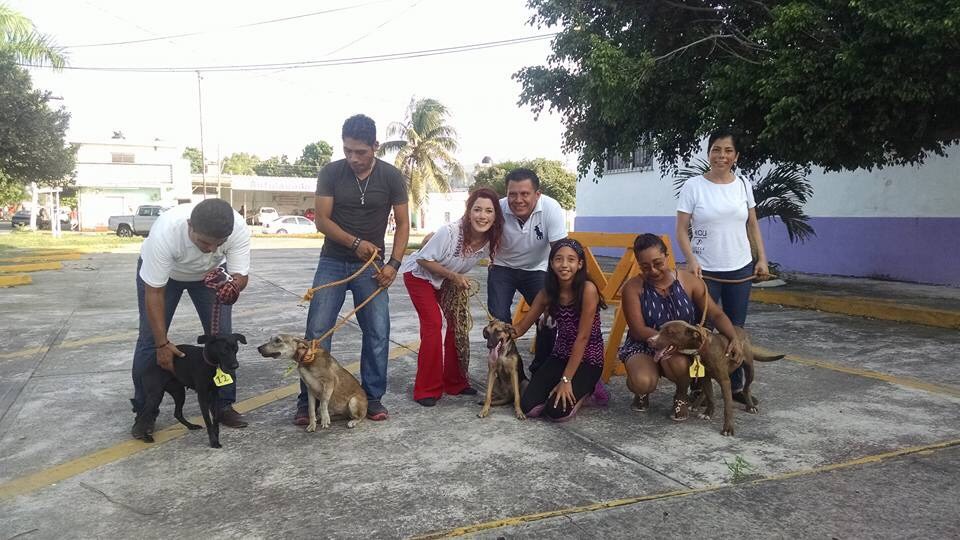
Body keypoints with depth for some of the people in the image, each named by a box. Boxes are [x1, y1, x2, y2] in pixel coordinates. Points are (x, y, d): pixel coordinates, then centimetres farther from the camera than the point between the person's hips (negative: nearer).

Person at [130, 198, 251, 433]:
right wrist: (163, 344, -30)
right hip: (160, 271, -2)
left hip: (211, 272, 2)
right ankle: (144, 411, 11)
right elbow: (154, 292, -33)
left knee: (222, 335, -7)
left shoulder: (238, 229, -36)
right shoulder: (165, 231, -42)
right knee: (150, 338, -5)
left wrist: (232, 286, -52)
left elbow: (240, 276, -27)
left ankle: (224, 404, 7)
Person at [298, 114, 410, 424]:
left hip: (371, 265, 0)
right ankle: (308, 400, 5)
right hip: (333, 262, 0)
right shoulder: (330, 173, -7)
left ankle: (373, 397, 13)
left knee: (378, 333, -2)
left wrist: (393, 264, -13)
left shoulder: (391, 177, -7)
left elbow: (403, 224, -2)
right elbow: (322, 220, -8)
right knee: (317, 331, -5)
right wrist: (355, 242, -22)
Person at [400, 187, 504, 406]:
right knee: (433, 324, -14)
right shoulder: (449, 232, -36)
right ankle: (427, 390, -4)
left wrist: (459, 280, -7)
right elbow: (423, 260, -24)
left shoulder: (490, 241, -18)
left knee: (458, 323, 1)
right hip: (420, 274, -6)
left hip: (449, 279, 6)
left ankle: (455, 382, 17)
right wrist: (454, 276, -27)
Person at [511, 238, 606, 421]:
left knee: (557, 411, -21)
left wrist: (566, 380, -20)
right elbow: (520, 328, 2)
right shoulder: (548, 292, -3)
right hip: (560, 355, 5)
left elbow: (582, 338, -21)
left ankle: (588, 387, 9)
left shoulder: (587, 289, -21)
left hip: (588, 359, -5)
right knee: (529, 407, -11)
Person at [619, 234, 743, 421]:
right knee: (642, 382, -33)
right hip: (644, 347, -1)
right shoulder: (633, 288, -11)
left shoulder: (689, 281, -5)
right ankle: (642, 391, 9)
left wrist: (734, 338, -23)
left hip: (684, 349, 1)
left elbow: (716, 315, -4)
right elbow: (638, 331, -16)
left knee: (677, 362, -36)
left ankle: (682, 395, 2)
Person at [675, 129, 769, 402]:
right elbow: (682, 230, -6)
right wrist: (691, 260, -19)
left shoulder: (743, 185, 4)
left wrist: (762, 258, 4)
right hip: (705, 271, -3)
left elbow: (753, 226, 12)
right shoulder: (693, 186, -7)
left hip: (740, 269, 4)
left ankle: (735, 385, 25)